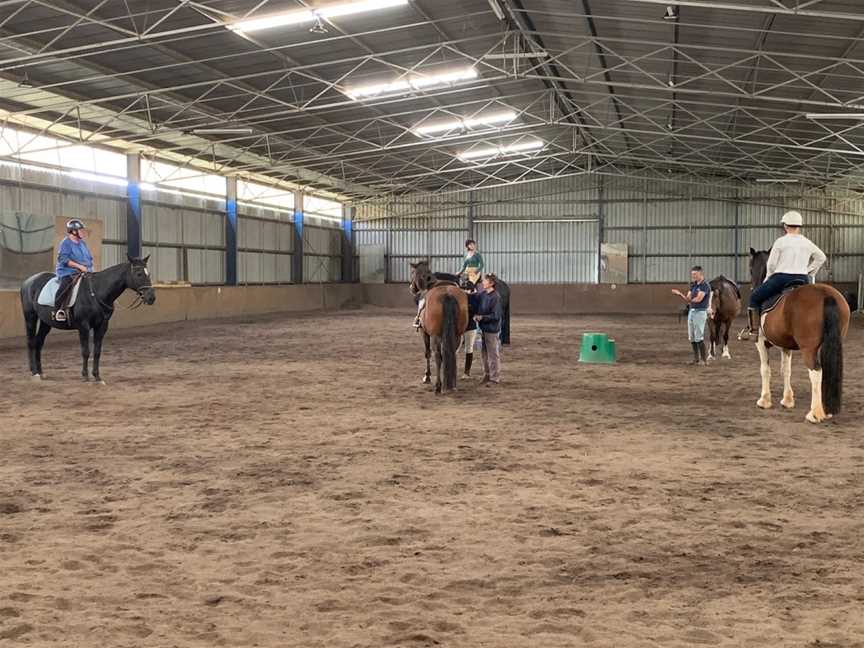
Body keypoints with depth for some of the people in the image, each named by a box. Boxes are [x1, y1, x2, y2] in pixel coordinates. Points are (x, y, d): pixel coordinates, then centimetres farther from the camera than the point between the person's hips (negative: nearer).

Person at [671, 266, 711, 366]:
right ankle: (696, 358, 17)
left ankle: (704, 359, -1)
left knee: (699, 337, -8)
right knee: (692, 337, 9)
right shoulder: (693, 285, 13)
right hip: (691, 311, 9)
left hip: (700, 312, -9)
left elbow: (698, 299, -21)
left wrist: (690, 300, -2)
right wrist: (679, 294, -9)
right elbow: (688, 299, 8)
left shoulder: (705, 285, -12)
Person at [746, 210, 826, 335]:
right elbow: (821, 257, 21)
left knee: (754, 297, 13)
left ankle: (754, 327, 5)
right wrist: (810, 273, 23)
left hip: (781, 278, -4)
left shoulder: (780, 242, -5)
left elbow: (771, 265, -4)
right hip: (803, 280, 4)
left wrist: (767, 279, 12)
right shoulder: (807, 243, 9)